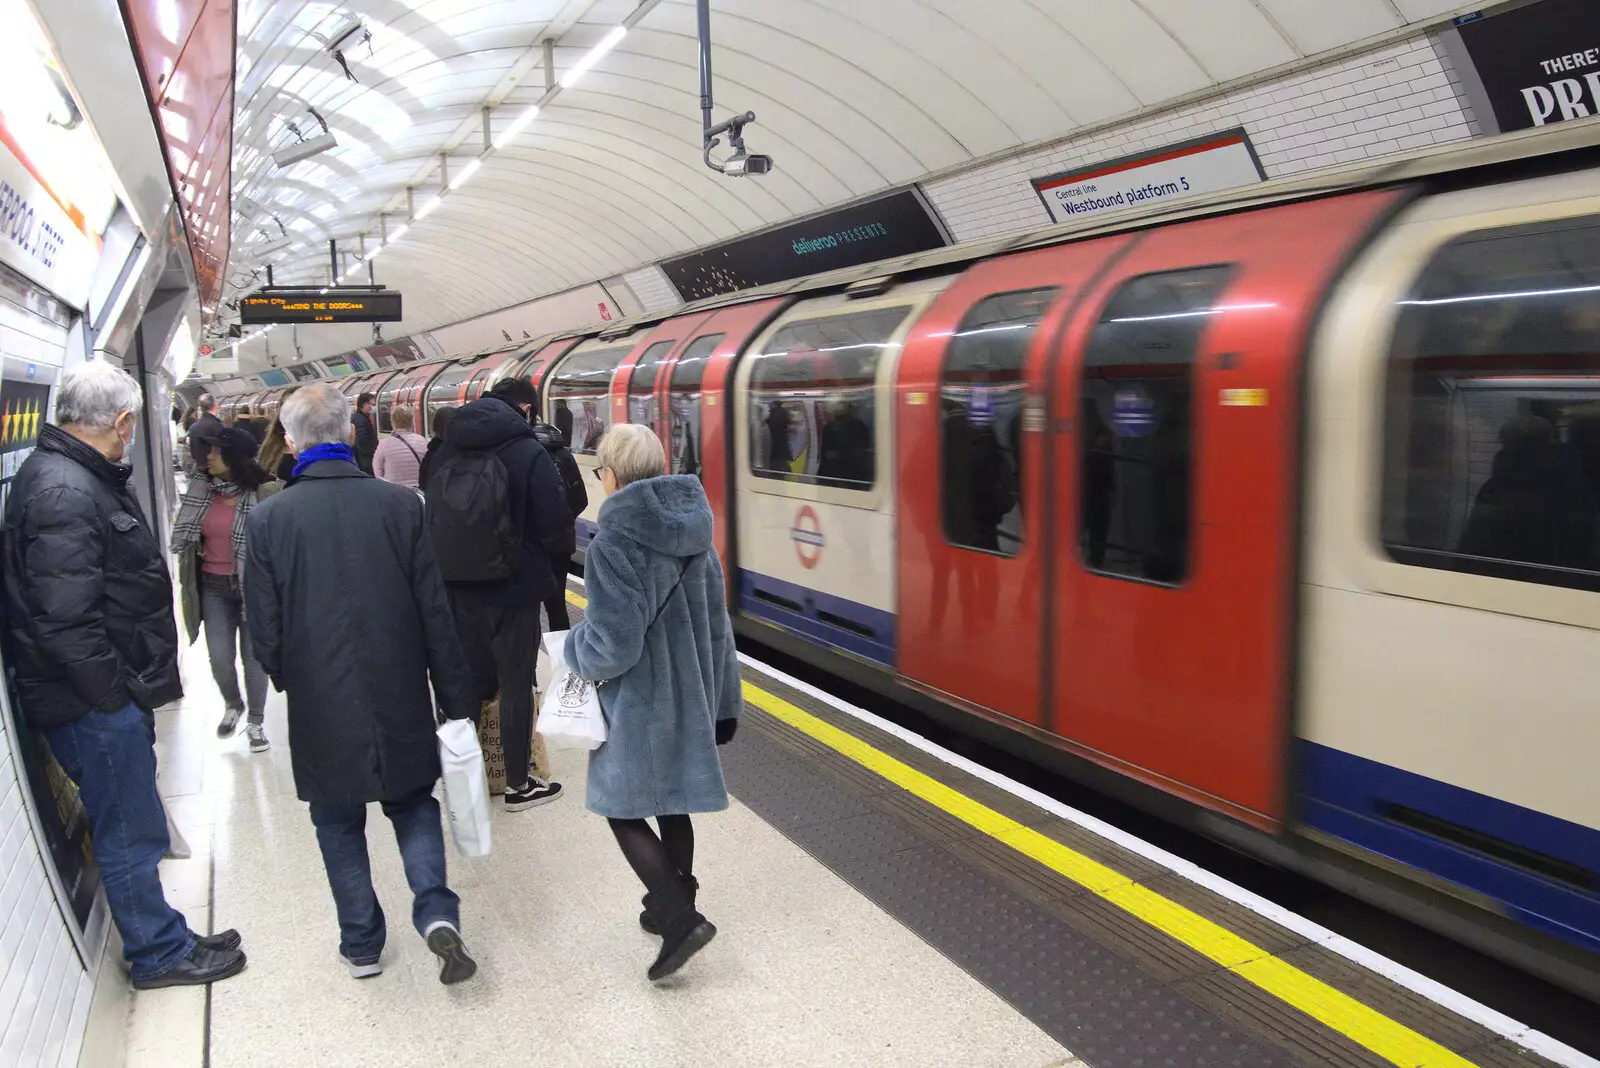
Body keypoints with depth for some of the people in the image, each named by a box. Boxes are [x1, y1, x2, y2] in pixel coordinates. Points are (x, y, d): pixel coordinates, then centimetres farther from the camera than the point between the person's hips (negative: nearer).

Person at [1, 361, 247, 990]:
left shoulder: (78, 477, 11)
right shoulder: (63, 492, -23)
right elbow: (65, 619, -27)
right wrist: (113, 695, -17)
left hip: (108, 695, 10)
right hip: (95, 703, -10)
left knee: (132, 825, 21)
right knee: (129, 833, 5)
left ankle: (161, 938, 35)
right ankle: (160, 954, 20)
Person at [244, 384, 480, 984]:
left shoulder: (268, 519, -9)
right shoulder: (399, 505, -9)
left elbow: (264, 631, -4)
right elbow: (435, 615, -7)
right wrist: (456, 702, 1)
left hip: (320, 709, 0)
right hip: (400, 702, 0)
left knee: (339, 824, 17)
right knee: (414, 805, 19)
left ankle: (361, 944, 27)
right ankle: (436, 912, 1)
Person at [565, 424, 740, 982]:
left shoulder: (613, 544, -22)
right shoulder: (693, 534, 0)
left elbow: (613, 645, -23)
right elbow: (718, 628, 6)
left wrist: (574, 647, -1)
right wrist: (722, 703, 15)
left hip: (637, 706, -7)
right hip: (688, 700, 7)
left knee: (623, 812, 8)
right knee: (672, 806, 21)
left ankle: (681, 919, 0)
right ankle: (673, 905, 35)